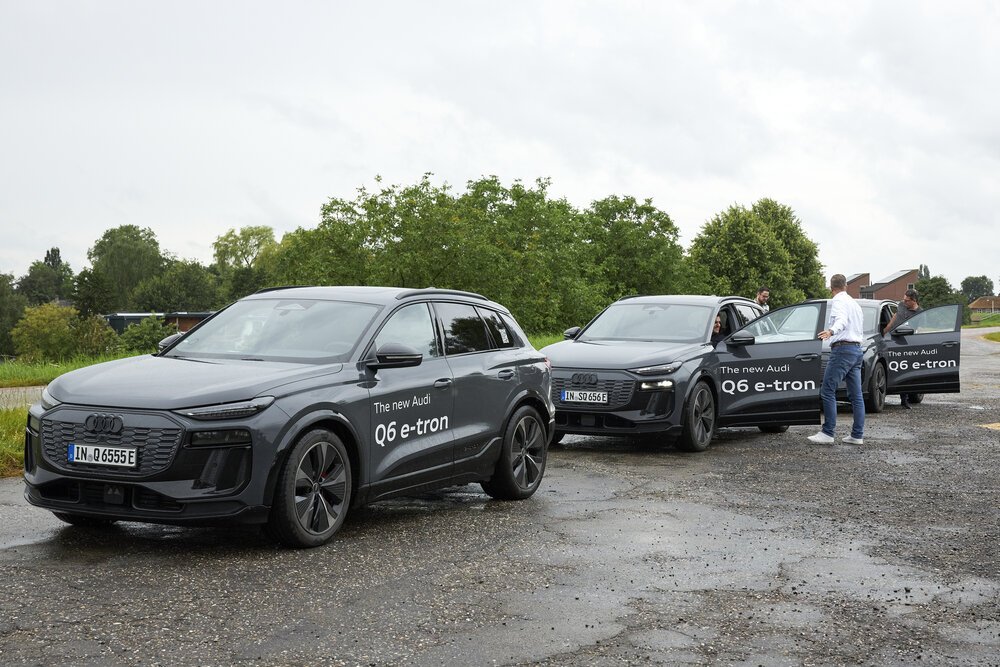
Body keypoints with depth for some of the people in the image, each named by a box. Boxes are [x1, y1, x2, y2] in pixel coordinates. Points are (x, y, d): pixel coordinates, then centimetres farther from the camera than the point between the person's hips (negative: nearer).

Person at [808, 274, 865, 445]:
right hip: (857, 350, 9)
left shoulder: (838, 301, -5)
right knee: (856, 395, 7)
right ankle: (857, 435, 8)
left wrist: (831, 331, -46)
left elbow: (842, 320, -26)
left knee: (827, 392, -10)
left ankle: (828, 432, -14)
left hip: (842, 349, -9)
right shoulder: (855, 303, 23)